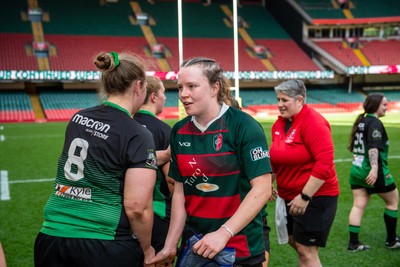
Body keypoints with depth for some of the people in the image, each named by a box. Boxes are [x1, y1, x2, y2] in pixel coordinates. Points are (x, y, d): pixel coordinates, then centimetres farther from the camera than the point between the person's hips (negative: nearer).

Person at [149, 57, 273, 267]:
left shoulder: (243, 126, -13)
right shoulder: (179, 131, 2)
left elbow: (262, 188, -17)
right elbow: (180, 190, 7)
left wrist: (224, 233, -22)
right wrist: (170, 246, 3)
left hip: (239, 245, -5)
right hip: (195, 242, 5)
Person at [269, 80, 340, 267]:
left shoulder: (313, 122, -18)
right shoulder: (279, 123, 6)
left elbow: (325, 163, -24)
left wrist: (305, 196, -24)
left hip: (314, 196, -8)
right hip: (289, 197, 8)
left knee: (306, 251, -3)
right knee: (295, 242, 19)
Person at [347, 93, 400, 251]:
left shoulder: (361, 121, 13)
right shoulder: (375, 123, -14)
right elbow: (373, 147, -28)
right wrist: (375, 168, -39)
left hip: (357, 169, 8)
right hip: (371, 171, -8)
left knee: (358, 205, 6)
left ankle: (353, 243, 4)